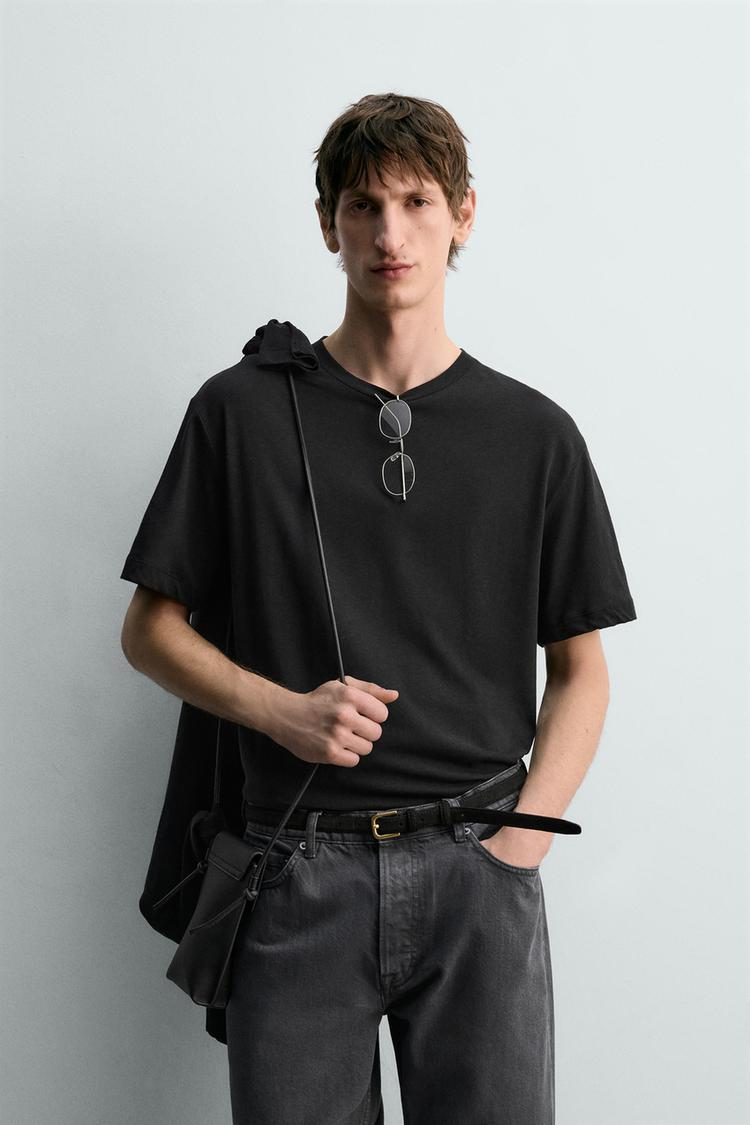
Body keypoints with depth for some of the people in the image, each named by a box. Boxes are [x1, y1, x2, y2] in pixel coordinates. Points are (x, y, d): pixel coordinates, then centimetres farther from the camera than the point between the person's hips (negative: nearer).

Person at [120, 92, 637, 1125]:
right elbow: (152, 629, 7)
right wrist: (283, 711, -10)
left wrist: (523, 834, -4)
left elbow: (580, 670, 9)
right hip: (301, 874, 0)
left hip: (479, 869, 1)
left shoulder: (535, 435, 6)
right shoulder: (241, 411, 3)